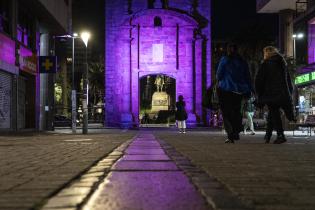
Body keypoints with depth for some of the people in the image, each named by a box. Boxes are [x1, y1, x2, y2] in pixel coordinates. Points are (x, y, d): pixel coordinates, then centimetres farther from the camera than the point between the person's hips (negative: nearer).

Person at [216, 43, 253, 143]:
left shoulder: (224, 60, -6)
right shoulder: (243, 62, 8)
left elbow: (219, 75, -4)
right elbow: (248, 77, 9)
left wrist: (219, 81, 18)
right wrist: (248, 90, 12)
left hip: (225, 90, -4)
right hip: (239, 91, 4)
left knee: (226, 113, -2)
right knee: (236, 111, 16)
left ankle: (231, 135, -13)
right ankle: (236, 133, 14)